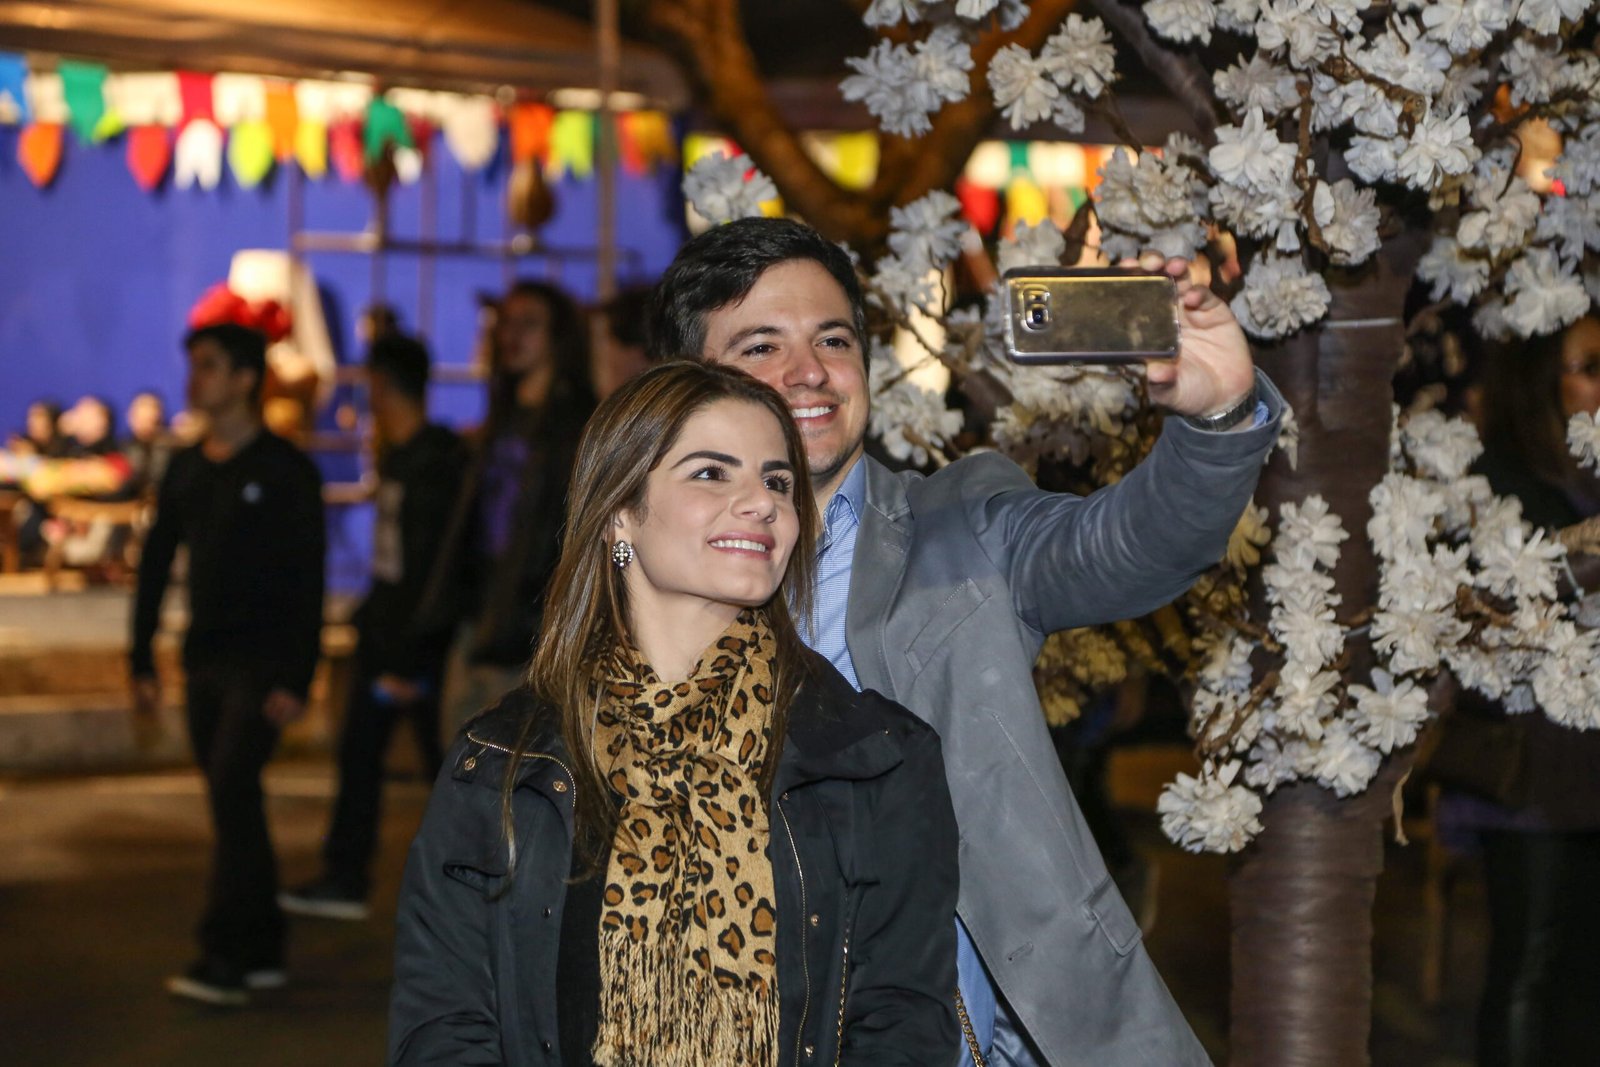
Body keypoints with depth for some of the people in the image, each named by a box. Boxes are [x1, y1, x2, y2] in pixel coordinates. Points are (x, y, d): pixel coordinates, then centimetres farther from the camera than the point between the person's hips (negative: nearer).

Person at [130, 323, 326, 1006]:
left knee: (231, 789, -15)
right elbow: (155, 566, 15)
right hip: (205, 659, 7)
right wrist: (142, 662, 10)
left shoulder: (284, 471, -8)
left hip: (262, 661, -6)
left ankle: (224, 957, -16)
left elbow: (308, 581, -11)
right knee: (232, 798, 9)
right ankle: (262, 951, 17)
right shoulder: (185, 471, 11)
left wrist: (297, 679, -16)